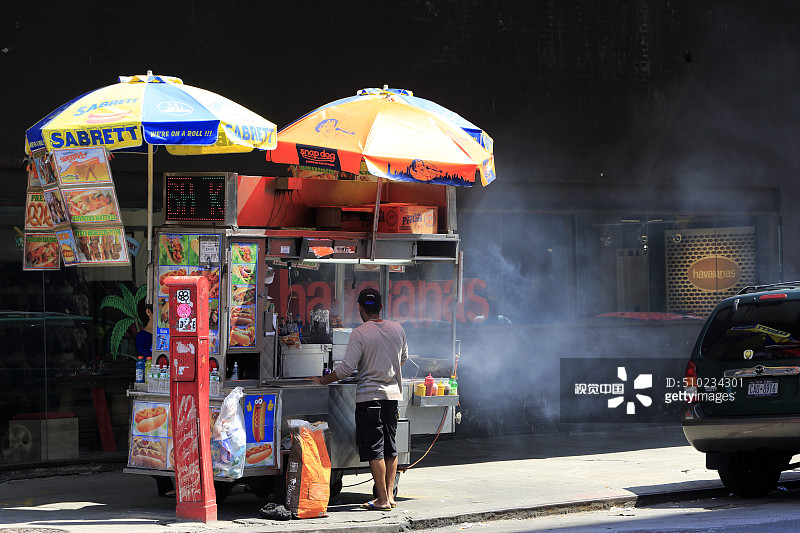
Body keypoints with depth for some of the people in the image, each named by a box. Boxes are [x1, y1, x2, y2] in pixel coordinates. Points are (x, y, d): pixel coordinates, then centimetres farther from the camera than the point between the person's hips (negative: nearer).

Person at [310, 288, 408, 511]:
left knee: (374, 450, -3)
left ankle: (382, 500, -4)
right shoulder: (397, 329, 4)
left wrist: (323, 380, -2)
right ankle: (389, 494, 16)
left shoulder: (360, 333, -13)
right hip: (393, 393, 6)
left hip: (369, 395, -6)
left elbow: (347, 367, -15)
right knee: (390, 447, 13)